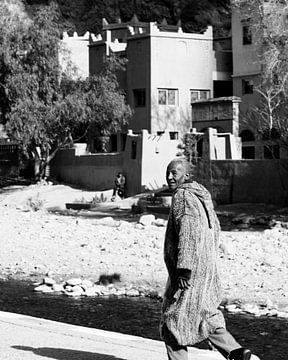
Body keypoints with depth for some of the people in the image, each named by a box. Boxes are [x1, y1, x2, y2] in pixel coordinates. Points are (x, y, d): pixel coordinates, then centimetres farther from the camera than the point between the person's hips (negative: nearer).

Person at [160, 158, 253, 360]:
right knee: (206, 316, 17)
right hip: (207, 268, 10)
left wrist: (183, 270, -26)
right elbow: (215, 229, 24)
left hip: (189, 273, -10)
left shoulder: (183, 196, -16)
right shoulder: (201, 195, 14)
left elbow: (188, 235, -25)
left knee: (173, 321, 1)